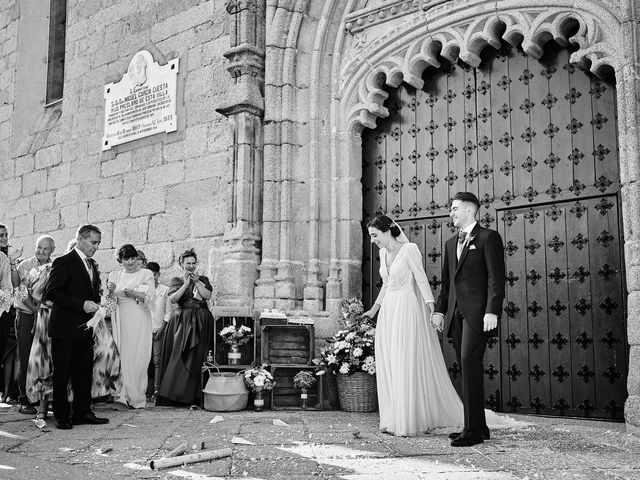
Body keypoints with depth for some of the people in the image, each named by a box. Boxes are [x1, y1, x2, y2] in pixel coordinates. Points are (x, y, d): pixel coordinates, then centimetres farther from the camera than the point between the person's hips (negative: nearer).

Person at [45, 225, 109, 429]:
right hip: (65, 328, -7)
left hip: (85, 327, 8)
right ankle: (61, 416, 8)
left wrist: (96, 304, 5)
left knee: (84, 372, 10)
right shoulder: (64, 262, -9)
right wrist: (82, 304, -22)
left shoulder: (92, 265, 16)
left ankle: (82, 412, 17)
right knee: (62, 374, 1)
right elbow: (51, 293, -16)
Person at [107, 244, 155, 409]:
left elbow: (151, 298, -4)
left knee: (138, 357, -4)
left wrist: (133, 293, -19)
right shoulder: (115, 275, 14)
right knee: (121, 356, -3)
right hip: (120, 320, 2)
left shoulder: (146, 274, 6)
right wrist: (111, 291, -9)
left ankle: (137, 397, 1)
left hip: (139, 320, -2)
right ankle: (124, 394, 2)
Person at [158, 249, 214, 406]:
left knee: (195, 358, -3)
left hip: (200, 322, 1)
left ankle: (192, 396, -1)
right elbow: (173, 299, -7)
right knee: (177, 356, -5)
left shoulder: (203, 279, 13)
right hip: (181, 320, -1)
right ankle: (172, 393, -1)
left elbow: (207, 295, -3)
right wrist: (185, 284, -13)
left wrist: (197, 282, -10)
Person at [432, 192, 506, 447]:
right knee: (466, 367, 6)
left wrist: (492, 311, -16)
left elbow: (496, 278, -8)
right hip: (456, 311, 7)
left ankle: (473, 429, -12)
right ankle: (479, 427, 12)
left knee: (470, 361, -15)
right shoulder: (450, 243, 21)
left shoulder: (488, 237, 0)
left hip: (478, 311, -7)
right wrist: (440, 309, 13)